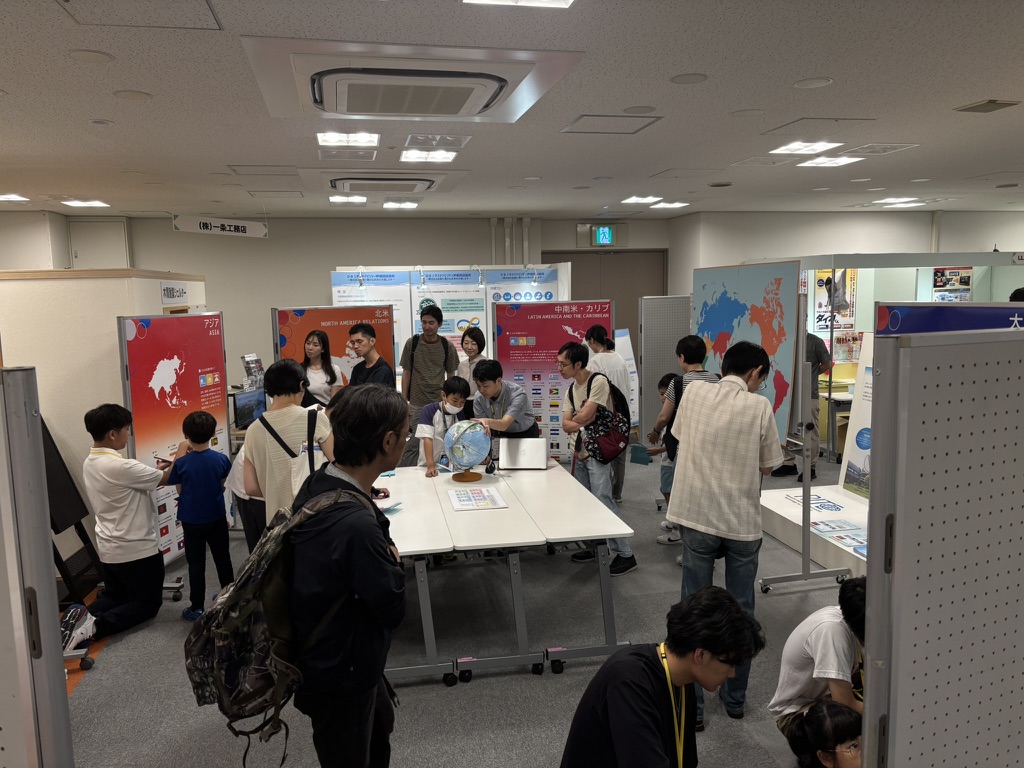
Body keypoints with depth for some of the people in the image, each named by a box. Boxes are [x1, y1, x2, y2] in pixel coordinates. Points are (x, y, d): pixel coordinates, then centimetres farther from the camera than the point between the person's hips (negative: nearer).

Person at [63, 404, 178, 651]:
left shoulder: (89, 464, 2)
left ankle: (82, 615, -3)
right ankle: (96, 625, -13)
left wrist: (154, 472, 12)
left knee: (115, 596, 26)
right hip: (137, 549, -8)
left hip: (108, 550, 8)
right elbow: (166, 479, -15)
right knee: (149, 602, 8)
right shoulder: (121, 466, -26)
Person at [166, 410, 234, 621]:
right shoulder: (221, 459, -11)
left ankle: (197, 608, 14)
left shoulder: (181, 463, -17)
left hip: (192, 521, -2)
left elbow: (179, 490, -3)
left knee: (196, 564, 8)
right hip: (217, 518, 2)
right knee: (223, 559, 16)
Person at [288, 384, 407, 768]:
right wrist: (393, 563, -7)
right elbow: (392, 609, -24)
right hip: (339, 675, -8)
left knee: (380, 726, 31)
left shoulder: (318, 482, -11)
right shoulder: (356, 525, -38)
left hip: (332, 655, 8)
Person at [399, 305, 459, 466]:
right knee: (411, 445, 0)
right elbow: (406, 373, 3)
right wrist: (404, 401, -2)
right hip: (416, 404, -1)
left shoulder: (447, 346, 1)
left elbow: (451, 376, 8)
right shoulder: (412, 343, -2)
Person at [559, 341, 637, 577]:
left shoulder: (598, 381, -15)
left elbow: (584, 416, -20)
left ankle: (625, 555, -3)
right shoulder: (571, 390, 10)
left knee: (603, 501, -11)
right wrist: (584, 422, -16)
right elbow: (566, 425, 1)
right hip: (580, 450, 8)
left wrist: (575, 421, 0)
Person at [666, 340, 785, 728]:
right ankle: (735, 698, 29)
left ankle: (692, 704, 16)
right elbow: (767, 466, -1)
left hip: (697, 517, 1)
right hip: (742, 521, -1)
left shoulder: (694, 392, -3)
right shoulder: (759, 406, -9)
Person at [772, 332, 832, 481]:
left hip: (809, 395, -5)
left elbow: (827, 364, 3)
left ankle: (811, 467, 7)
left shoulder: (815, 342, -3)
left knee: (810, 431, 0)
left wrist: (810, 374, 4)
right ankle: (789, 463, 22)